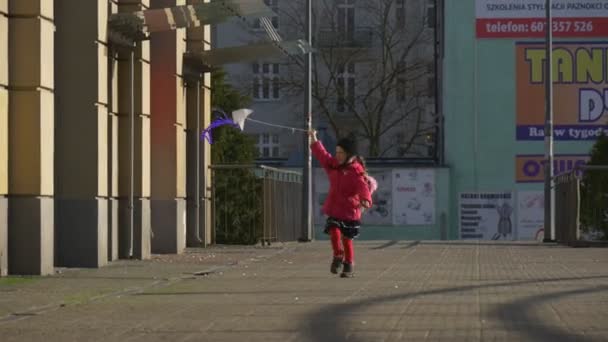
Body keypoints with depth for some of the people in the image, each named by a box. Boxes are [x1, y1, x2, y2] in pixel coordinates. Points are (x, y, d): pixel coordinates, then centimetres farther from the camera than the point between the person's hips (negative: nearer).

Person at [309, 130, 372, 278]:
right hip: (334, 208, 5)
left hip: (349, 210, -5)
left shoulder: (356, 171, -16)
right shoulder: (334, 165, 6)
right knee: (334, 232, -17)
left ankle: (349, 266, 22)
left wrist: (366, 200, -51)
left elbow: (363, 187, -32)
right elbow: (322, 155, 22)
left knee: (346, 238, 4)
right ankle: (338, 256, 5)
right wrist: (314, 139, 25)